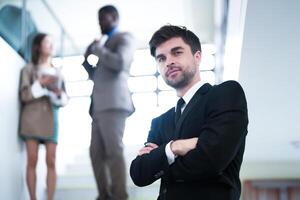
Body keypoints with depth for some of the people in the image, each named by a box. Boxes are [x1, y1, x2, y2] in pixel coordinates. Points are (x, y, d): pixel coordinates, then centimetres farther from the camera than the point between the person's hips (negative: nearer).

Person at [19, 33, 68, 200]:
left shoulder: (58, 73, 18)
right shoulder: (28, 69, 8)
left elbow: (65, 100, 14)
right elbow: (24, 95, -2)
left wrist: (59, 94, -7)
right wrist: (41, 84, -13)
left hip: (51, 120, 3)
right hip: (32, 118, -2)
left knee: (51, 162, -6)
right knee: (32, 160, -5)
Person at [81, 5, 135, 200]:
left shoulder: (124, 38, 5)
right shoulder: (104, 43, 29)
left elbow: (120, 63, -15)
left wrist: (98, 49, -4)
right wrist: (87, 61, 15)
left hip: (113, 103, -8)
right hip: (99, 105, 9)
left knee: (114, 152, -12)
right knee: (96, 153, 4)